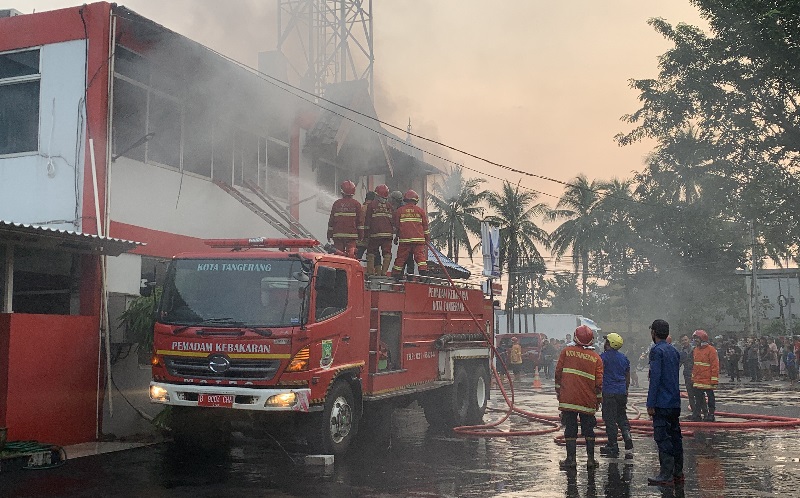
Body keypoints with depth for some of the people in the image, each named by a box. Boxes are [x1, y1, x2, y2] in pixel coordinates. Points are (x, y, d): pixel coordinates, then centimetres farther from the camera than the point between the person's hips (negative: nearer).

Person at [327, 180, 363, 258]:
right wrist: (361, 235, 7)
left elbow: (331, 220, 8)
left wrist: (329, 234, 16)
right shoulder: (356, 204, 1)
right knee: (351, 255, -3)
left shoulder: (336, 203, 6)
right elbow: (360, 220, 1)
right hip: (351, 234, -2)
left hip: (338, 235, 2)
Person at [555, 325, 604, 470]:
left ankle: (571, 459, 7)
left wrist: (558, 391, 14)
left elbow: (558, 372, 1)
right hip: (588, 401, 1)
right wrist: (598, 399, 12)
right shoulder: (596, 358, 0)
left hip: (568, 399, -1)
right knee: (588, 430, 13)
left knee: (570, 429, 6)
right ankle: (591, 459, 13)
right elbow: (599, 382, -1)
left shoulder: (567, 351, -1)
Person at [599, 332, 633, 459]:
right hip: (622, 393, 6)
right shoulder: (624, 358, 11)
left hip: (609, 393, -6)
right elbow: (628, 378, 18)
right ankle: (629, 446, 2)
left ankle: (613, 448, 3)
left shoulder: (603, 357, -9)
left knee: (610, 420, 0)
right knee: (622, 418, 12)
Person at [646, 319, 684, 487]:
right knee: (675, 437, 12)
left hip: (662, 403, -8)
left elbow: (655, 378, -16)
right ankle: (678, 473, 17)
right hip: (675, 403, 8)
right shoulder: (674, 351, 15)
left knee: (663, 438, -6)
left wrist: (650, 404, -15)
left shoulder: (657, 350, -11)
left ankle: (666, 476, -6)